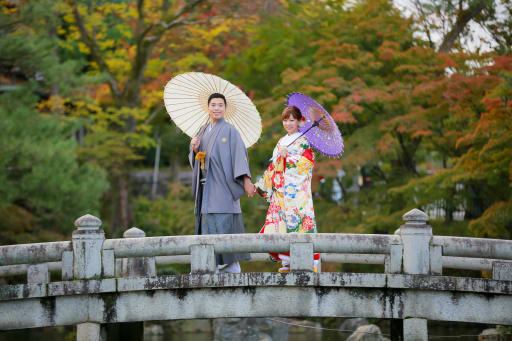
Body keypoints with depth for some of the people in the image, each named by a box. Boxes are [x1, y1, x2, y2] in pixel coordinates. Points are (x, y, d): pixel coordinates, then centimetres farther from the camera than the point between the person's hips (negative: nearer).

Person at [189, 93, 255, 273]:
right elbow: (196, 160, 19)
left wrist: (246, 180, -21)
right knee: (208, 223, 3)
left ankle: (230, 264, -11)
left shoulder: (230, 130, -2)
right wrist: (194, 149, -4)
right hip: (206, 185, 7)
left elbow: (240, 155, -11)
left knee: (223, 223, -12)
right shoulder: (203, 132, 17)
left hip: (222, 184, -7)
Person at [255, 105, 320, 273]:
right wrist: (261, 185, 19)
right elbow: (274, 167, 22)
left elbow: (306, 162, -12)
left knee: (298, 221, -12)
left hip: (297, 190, -6)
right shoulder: (281, 142, 20)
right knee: (281, 224, -1)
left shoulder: (304, 142, 0)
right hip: (281, 191, 6)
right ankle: (287, 262, 2)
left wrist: (287, 156, -12)